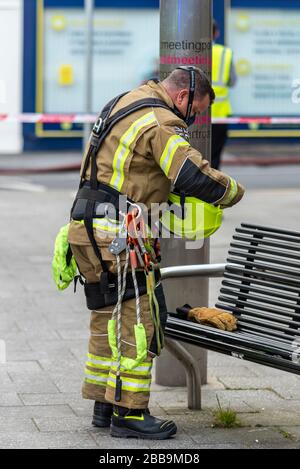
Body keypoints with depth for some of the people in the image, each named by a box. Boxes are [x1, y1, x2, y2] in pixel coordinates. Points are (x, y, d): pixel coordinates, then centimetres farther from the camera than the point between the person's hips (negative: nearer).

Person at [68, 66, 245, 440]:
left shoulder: (129, 102, 18)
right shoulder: (161, 121, -14)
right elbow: (197, 178, -22)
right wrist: (234, 192, -3)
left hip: (90, 230, 10)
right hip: (115, 236, -10)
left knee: (108, 319, 16)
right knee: (138, 319, -5)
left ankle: (104, 406, 22)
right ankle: (129, 414, -4)